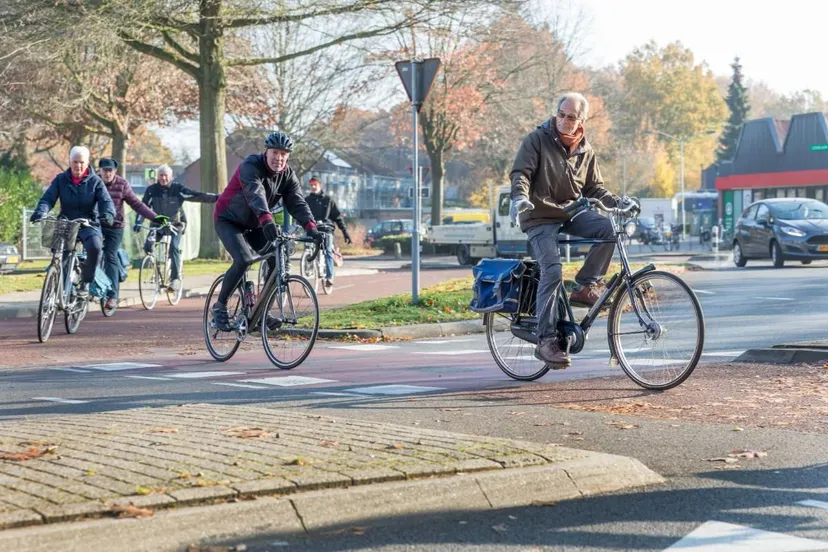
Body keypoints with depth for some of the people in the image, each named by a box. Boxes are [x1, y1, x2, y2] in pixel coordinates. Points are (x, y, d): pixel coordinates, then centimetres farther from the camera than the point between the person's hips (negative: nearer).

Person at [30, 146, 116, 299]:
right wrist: (40, 211, -29)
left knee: (95, 246, -32)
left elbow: (105, 201, -11)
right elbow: (48, 198, -6)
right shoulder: (61, 180, 2)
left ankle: (85, 283, -15)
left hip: (89, 224, -2)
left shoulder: (95, 181, -1)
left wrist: (108, 214, -35)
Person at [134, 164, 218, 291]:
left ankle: (176, 278, -19)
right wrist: (138, 223, -18)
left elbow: (197, 196, -15)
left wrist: (216, 197, -27)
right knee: (148, 245, -19)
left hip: (176, 224, -2)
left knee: (174, 247, -25)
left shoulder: (178, 189, -9)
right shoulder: (151, 190, -5)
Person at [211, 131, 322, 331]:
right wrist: (267, 220, -59)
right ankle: (219, 306, -9)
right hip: (228, 221, -6)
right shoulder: (251, 165, -25)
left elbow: (298, 203, -17)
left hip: (253, 225, 6)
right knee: (244, 260, -28)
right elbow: (255, 194, -42)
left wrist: (311, 227, -35)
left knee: (277, 259, -12)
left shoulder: (287, 175, -6)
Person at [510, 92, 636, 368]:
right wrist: (520, 197, -33)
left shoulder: (585, 150, 9)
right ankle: (546, 341, -15)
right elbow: (520, 173, -12)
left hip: (572, 213, 5)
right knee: (552, 272, -19)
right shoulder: (537, 140, -5)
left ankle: (585, 286, -8)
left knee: (609, 227, -22)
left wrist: (615, 201, -5)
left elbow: (594, 187, 14)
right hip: (540, 216, -5)